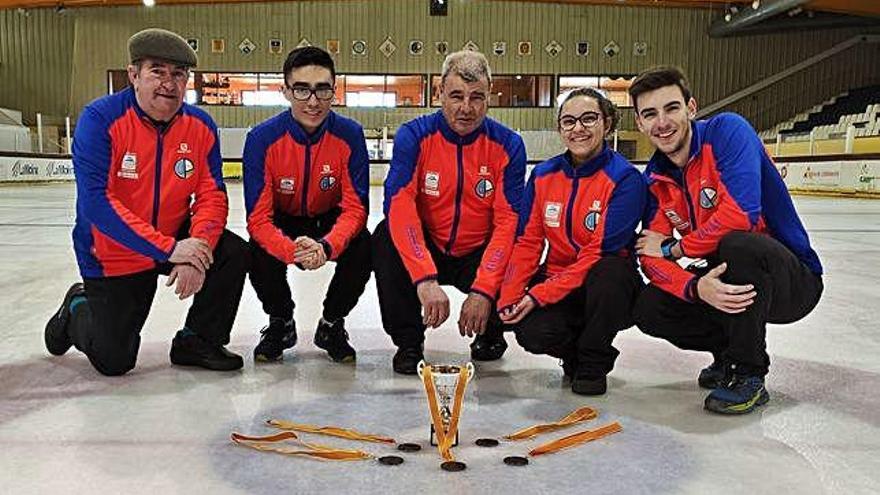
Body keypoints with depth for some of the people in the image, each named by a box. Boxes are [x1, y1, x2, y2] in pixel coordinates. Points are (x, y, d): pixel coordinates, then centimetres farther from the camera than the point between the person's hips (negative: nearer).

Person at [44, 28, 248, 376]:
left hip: (177, 239, 4)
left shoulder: (200, 125, -9)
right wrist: (168, 250, -34)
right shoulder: (100, 119, -21)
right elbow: (95, 202, -29)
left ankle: (197, 341, 3)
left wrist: (197, 247, -30)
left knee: (233, 253, -21)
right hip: (112, 255, -3)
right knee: (113, 361, 0)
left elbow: (212, 195, -10)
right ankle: (78, 309, 36)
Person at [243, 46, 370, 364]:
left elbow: (355, 208, -20)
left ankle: (331, 325, 1)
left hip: (330, 221, 0)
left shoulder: (350, 135, -20)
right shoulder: (262, 138, -22)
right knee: (259, 254, -30)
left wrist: (326, 246, -41)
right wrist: (292, 251, -44)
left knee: (362, 248, -29)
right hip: (283, 222, 0)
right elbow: (258, 217, -23)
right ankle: (281, 323, 4)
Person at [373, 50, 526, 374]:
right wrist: (425, 279, -40)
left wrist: (483, 290, -28)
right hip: (425, 249, 0)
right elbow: (399, 207, -27)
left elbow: (508, 221, -16)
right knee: (387, 238, -29)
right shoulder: (414, 136, -14)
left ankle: (489, 332, 15)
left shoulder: (507, 145, -11)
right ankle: (408, 342, -8)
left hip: (480, 254, 1)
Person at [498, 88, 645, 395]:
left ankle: (594, 363, -9)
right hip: (556, 281, 3)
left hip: (606, 289, -2)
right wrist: (509, 298, -11)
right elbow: (527, 242, 3)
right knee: (532, 332, -28)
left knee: (608, 271, -38)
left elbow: (601, 252, -19)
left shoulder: (625, 178, -13)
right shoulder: (543, 175, 3)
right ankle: (575, 350, 12)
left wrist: (540, 295, -22)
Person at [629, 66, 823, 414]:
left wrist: (673, 248, -16)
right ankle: (729, 350, 15)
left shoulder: (727, 131, -17)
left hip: (795, 281, -6)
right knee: (648, 309, -13)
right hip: (722, 282, 6)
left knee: (738, 245, -37)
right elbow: (651, 257, -8)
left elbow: (740, 215, -31)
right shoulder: (654, 178, 1)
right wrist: (696, 287, -31)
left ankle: (748, 375, -16)